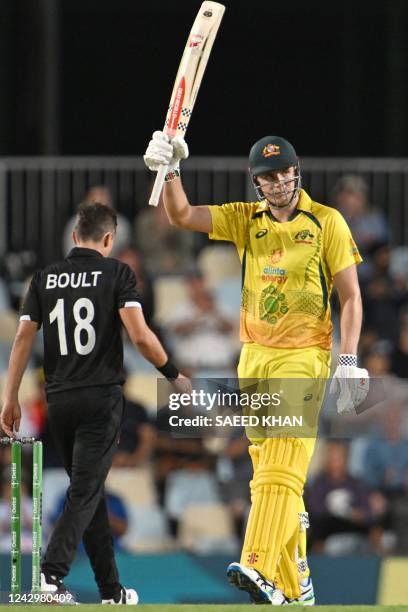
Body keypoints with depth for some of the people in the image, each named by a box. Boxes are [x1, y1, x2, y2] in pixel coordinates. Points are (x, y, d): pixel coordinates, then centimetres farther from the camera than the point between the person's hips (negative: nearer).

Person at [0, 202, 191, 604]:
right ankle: (50, 574, -25)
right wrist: (174, 375, 0)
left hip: (59, 400, 4)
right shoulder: (117, 273, -4)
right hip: (102, 397, -4)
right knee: (85, 492, -6)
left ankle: (111, 589, 18)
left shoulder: (46, 278, 8)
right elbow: (140, 335, -13)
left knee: (89, 491, 14)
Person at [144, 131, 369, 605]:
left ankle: (260, 572, -32)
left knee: (280, 471, -18)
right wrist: (170, 171, -20)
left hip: (304, 357, -5)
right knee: (268, 473, 5)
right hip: (254, 358, 5)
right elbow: (181, 216, -1)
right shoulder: (245, 220, 10)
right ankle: (295, 587, 11)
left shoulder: (327, 223, 1)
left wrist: (349, 362, -10)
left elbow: (351, 296, 0)